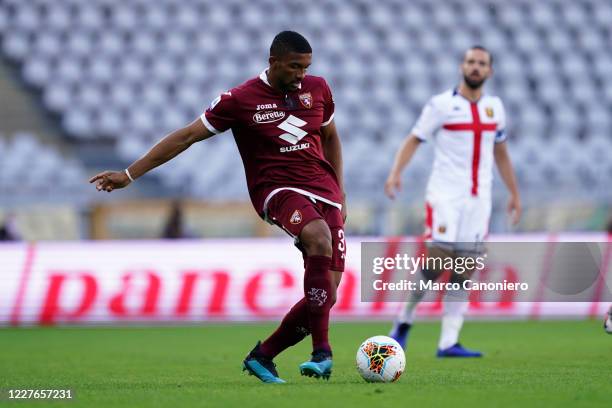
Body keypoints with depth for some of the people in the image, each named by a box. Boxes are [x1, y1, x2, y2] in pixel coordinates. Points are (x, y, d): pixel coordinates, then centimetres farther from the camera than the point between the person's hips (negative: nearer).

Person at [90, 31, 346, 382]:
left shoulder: (317, 89, 9)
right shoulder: (240, 100, -4)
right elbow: (187, 136, 0)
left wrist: (340, 194, 21)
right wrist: (130, 174, -2)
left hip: (325, 194, 5)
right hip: (278, 191, -5)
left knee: (326, 295, -8)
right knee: (319, 236, -38)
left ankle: (262, 356, 15)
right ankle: (321, 353, -40)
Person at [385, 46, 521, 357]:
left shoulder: (494, 107, 13)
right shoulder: (442, 105, -2)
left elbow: (501, 153, 23)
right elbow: (413, 140, -3)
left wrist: (514, 193, 24)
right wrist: (395, 172, -19)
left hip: (479, 200, 4)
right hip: (445, 196, -4)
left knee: (463, 274, -1)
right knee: (435, 262, -13)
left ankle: (448, 343, -1)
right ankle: (404, 320, 9)